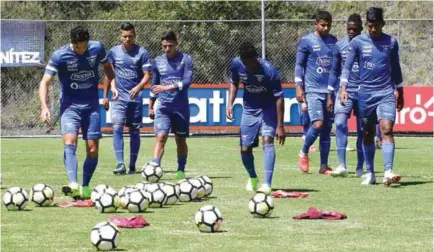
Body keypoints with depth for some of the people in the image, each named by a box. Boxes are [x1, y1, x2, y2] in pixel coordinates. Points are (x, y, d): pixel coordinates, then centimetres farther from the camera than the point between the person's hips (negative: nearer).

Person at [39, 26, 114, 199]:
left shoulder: (97, 48, -4)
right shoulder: (60, 56, -14)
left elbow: (107, 67, 17)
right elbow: (45, 82, -16)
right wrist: (44, 107, -29)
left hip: (91, 106, 3)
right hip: (70, 105, -3)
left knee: (93, 149, 0)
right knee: (69, 142, -24)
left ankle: (85, 187, 17)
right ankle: (73, 185, -37)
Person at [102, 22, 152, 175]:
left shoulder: (141, 52, -2)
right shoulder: (113, 52, 3)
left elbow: (147, 75, -3)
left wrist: (139, 87, -22)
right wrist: (105, 96, 11)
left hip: (135, 97, 0)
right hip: (118, 97, 0)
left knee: (134, 131, 5)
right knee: (117, 128, -15)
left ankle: (132, 166, 13)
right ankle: (120, 164, -19)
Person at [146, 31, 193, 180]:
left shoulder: (186, 60, -3)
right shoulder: (158, 62, 7)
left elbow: (187, 81, -15)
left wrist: (167, 87, -25)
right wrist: (150, 106, 19)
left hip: (181, 107, -1)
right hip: (163, 107, 1)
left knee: (181, 140, 9)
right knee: (161, 136, -16)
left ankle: (181, 170, 22)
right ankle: (154, 167, -24)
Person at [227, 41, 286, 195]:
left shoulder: (269, 70, -27)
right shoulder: (236, 64, -14)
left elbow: (279, 97, -21)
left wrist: (280, 126, -22)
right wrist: (230, 103, -5)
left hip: (268, 109, -4)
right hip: (249, 109, 4)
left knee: (267, 141, -24)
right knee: (245, 149, 3)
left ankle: (267, 185, -29)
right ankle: (252, 178, 33)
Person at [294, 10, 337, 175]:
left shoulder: (333, 41, 13)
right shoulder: (306, 41, 0)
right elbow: (299, 65, 2)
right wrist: (299, 87, -5)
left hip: (330, 91, 4)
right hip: (313, 91, -4)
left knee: (327, 129, 3)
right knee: (318, 124, -17)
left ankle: (324, 166, 9)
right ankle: (303, 153, 6)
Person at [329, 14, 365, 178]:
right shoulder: (340, 46, 5)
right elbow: (334, 72, 11)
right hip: (345, 91, 1)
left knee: (362, 131, 4)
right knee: (340, 124, -18)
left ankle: (360, 168, 15)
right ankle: (342, 166, -22)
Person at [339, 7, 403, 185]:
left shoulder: (391, 42, 4)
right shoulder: (357, 42, 0)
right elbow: (347, 66, 0)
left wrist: (400, 93, 18)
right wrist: (343, 88, -14)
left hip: (386, 93, -1)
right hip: (365, 94, 1)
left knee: (387, 130, -17)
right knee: (368, 134, 9)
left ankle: (388, 172, -26)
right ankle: (370, 173, 19)